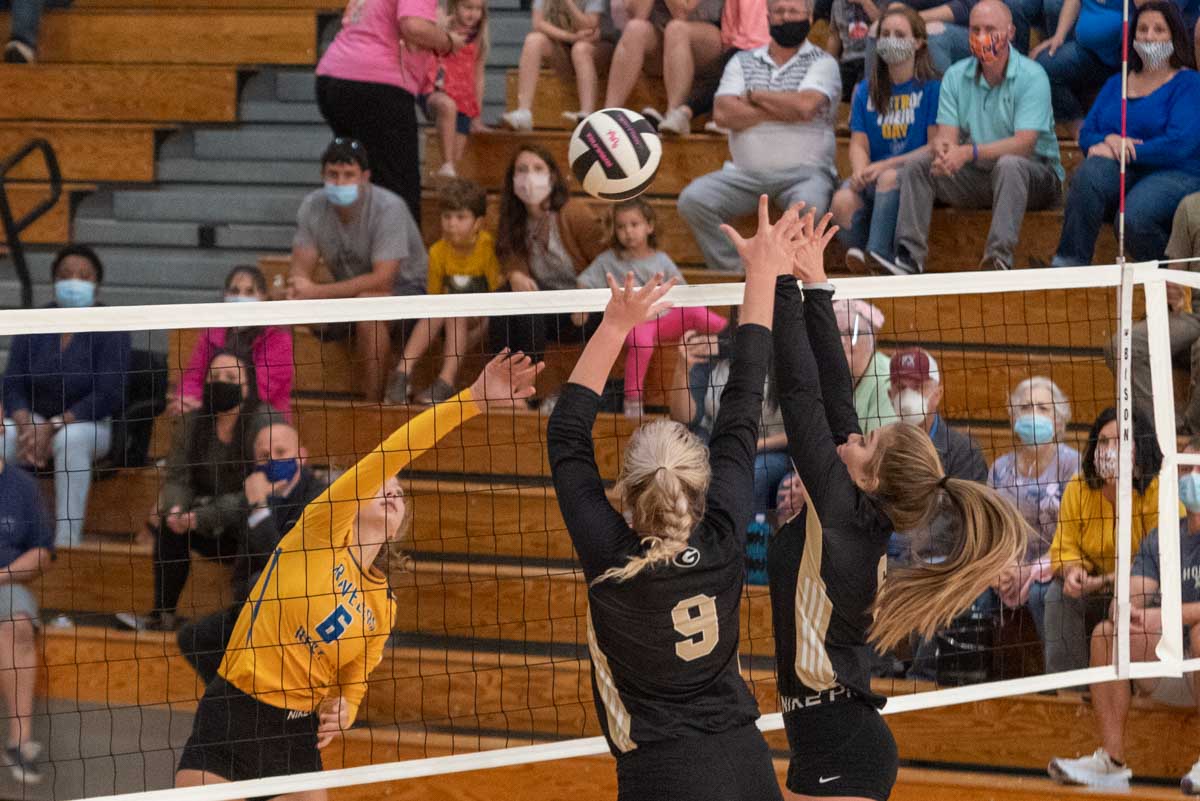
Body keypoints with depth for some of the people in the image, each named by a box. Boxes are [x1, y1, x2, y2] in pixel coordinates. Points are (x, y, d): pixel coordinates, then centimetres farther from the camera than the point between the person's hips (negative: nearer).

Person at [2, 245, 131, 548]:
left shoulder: (110, 330, -7)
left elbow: (107, 396, -15)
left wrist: (53, 427, -23)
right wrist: (26, 424, -21)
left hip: (90, 424, -3)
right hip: (34, 421, 3)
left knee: (70, 439, -39)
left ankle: (67, 542, -37)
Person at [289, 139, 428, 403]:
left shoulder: (389, 209, -24)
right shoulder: (313, 207, -8)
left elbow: (382, 280, -30)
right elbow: (301, 271, -8)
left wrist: (317, 292, -34)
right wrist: (295, 295, -34)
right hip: (350, 291, 5)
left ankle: (373, 401, -29)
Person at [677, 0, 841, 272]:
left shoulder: (822, 63, 6)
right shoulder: (743, 62, 15)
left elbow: (805, 105, -14)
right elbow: (723, 113, -1)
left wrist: (753, 96, -1)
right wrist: (782, 111, -6)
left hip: (804, 172, -3)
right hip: (746, 173, 3)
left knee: (808, 204, -37)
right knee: (693, 199, -21)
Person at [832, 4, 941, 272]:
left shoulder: (932, 88, 0)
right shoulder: (866, 91, 14)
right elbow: (859, 143, 10)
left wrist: (886, 165, -14)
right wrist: (860, 171, -14)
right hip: (874, 174, 3)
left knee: (890, 178, -39)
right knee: (843, 201, -30)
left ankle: (877, 255, -38)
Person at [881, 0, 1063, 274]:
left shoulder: (1031, 77, -13)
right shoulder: (956, 76, 4)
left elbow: (1024, 144, -24)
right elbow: (947, 135, -5)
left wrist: (969, 152, -36)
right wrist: (942, 151, -32)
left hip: (1036, 176, -5)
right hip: (978, 178, 5)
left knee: (1009, 164, -37)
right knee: (916, 166, -12)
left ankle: (999, 257, -45)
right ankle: (909, 258, -21)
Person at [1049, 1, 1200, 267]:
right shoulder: (1116, 83, 22)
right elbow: (1086, 135, 16)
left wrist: (1118, 152, -11)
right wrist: (1108, 140, -9)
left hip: (1175, 175, -5)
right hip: (1121, 175, 5)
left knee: (1134, 218, -37)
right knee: (1088, 173, -31)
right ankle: (1068, 266, -36)